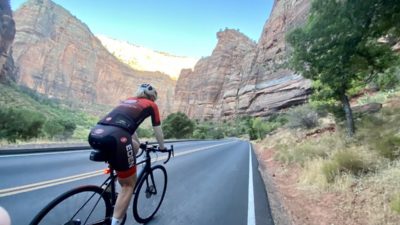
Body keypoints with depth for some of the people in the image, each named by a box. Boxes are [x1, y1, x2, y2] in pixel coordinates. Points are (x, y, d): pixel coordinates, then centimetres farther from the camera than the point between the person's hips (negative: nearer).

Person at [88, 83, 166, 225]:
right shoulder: (152, 105, 19)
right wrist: (162, 147, 45)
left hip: (94, 135, 7)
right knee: (129, 184, 12)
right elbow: (158, 131, 26)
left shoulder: (128, 101, 35)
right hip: (114, 138, -7)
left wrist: (138, 143, 61)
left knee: (134, 147, 33)